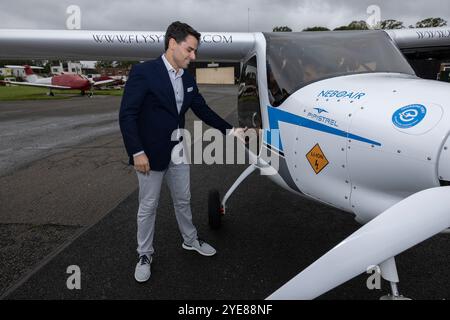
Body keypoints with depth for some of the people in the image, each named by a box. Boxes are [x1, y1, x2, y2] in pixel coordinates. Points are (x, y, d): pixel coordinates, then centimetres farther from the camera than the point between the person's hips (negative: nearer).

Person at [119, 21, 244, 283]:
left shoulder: (188, 79, 4)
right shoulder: (143, 72, -16)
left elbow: (203, 109, 12)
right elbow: (127, 115, -17)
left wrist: (230, 130, 7)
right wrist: (137, 153, -20)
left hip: (178, 153, 6)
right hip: (150, 154, -6)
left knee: (183, 200, 19)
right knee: (148, 207, 9)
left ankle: (190, 240, 40)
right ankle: (145, 254, 28)